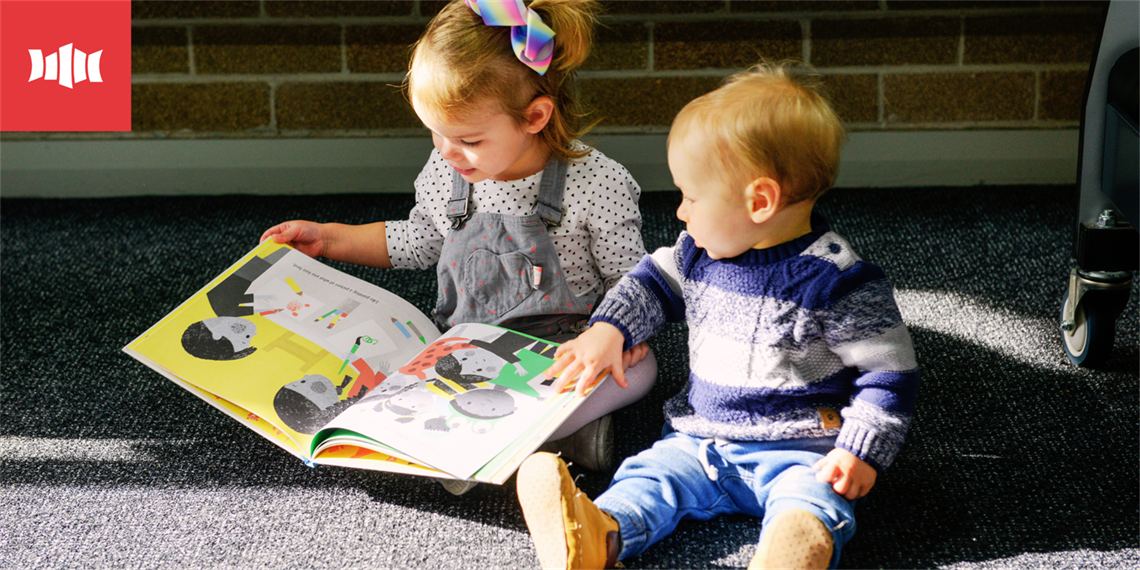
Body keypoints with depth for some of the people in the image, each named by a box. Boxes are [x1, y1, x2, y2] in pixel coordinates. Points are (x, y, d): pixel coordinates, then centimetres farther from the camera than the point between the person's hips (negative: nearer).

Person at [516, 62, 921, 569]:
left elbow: (889, 371, -7)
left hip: (798, 450, -5)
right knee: (649, 474, -20)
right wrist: (608, 330, 9)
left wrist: (862, 450, -14)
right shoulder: (701, 252, 6)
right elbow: (653, 283, 24)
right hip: (699, 440, 5)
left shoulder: (837, 281, -12)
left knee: (807, 503, -34)